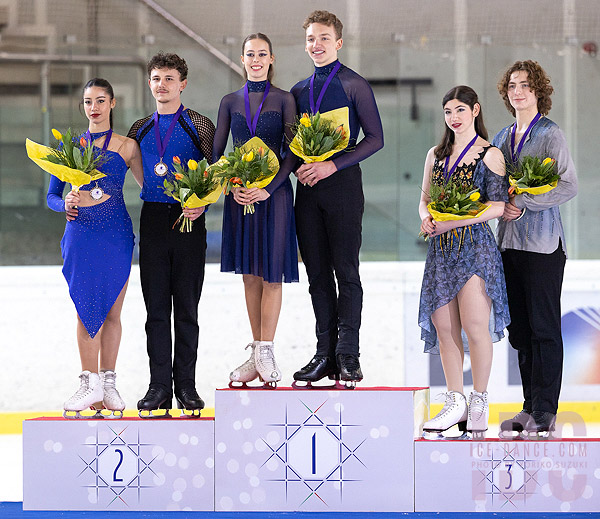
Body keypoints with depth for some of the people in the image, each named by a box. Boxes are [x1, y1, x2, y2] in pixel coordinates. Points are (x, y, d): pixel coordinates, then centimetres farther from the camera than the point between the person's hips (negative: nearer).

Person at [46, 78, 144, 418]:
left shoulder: (126, 147, 6)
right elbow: (52, 195, 9)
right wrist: (66, 205, -11)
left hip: (117, 235, 0)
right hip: (81, 234, 0)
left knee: (111, 313, 2)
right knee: (86, 310, -3)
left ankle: (107, 383, 10)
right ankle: (91, 384, 2)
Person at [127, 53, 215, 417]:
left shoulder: (199, 126, 2)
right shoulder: (141, 129, 13)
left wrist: (202, 204, -17)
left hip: (188, 220, -3)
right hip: (153, 220, 3)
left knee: (187, 308, 2)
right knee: (156, 308, 3)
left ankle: (186, 386, 8)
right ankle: (159, 386, 6)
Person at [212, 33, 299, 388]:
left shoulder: (284, 100, 1)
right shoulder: (231, 102, 9)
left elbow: (292, 153, -5)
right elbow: (217, 153, 9)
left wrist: (268, 188, -15)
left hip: (273, 193, -3)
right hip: (240, 195, 3)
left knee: (271, 273, -4)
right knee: (250, 275, 6)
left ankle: (266, 352, -1)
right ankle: (257, 354, 10)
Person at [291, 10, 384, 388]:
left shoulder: (354, 86, -1)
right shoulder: (299, 91, 16)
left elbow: (375, 138, -6)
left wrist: (334, 164, -14)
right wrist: (297, 168, -1)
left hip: (342, 184, -5)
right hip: (308, 187, 5)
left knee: (346, 271, -6)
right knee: (318, 272, 5)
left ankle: (348, 356, -5)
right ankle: (325, 354, 8)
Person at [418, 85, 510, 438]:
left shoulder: (489, 155, -1)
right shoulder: (436, 155, 16)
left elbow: (497, 206, -8)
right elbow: (425, 199, 20)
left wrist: (452, 222, -15)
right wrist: (427, 219, -4)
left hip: (474, 242, -5)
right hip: (441, 249, 5)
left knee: (475, 325, -9)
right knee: (445, 326, 2)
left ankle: (480, 401, 3)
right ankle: (456, 404, 9)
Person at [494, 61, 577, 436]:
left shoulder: (551, 135, -4)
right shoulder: (503, 138, 16)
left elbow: (568, 186, -11)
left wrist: (523, 203, -15)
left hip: (543, 243, -7)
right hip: (510, 242, 7)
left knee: (544, 328, -6)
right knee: (520, 330, 7)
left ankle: (546, 412, -4)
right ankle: (530, 408, 13)